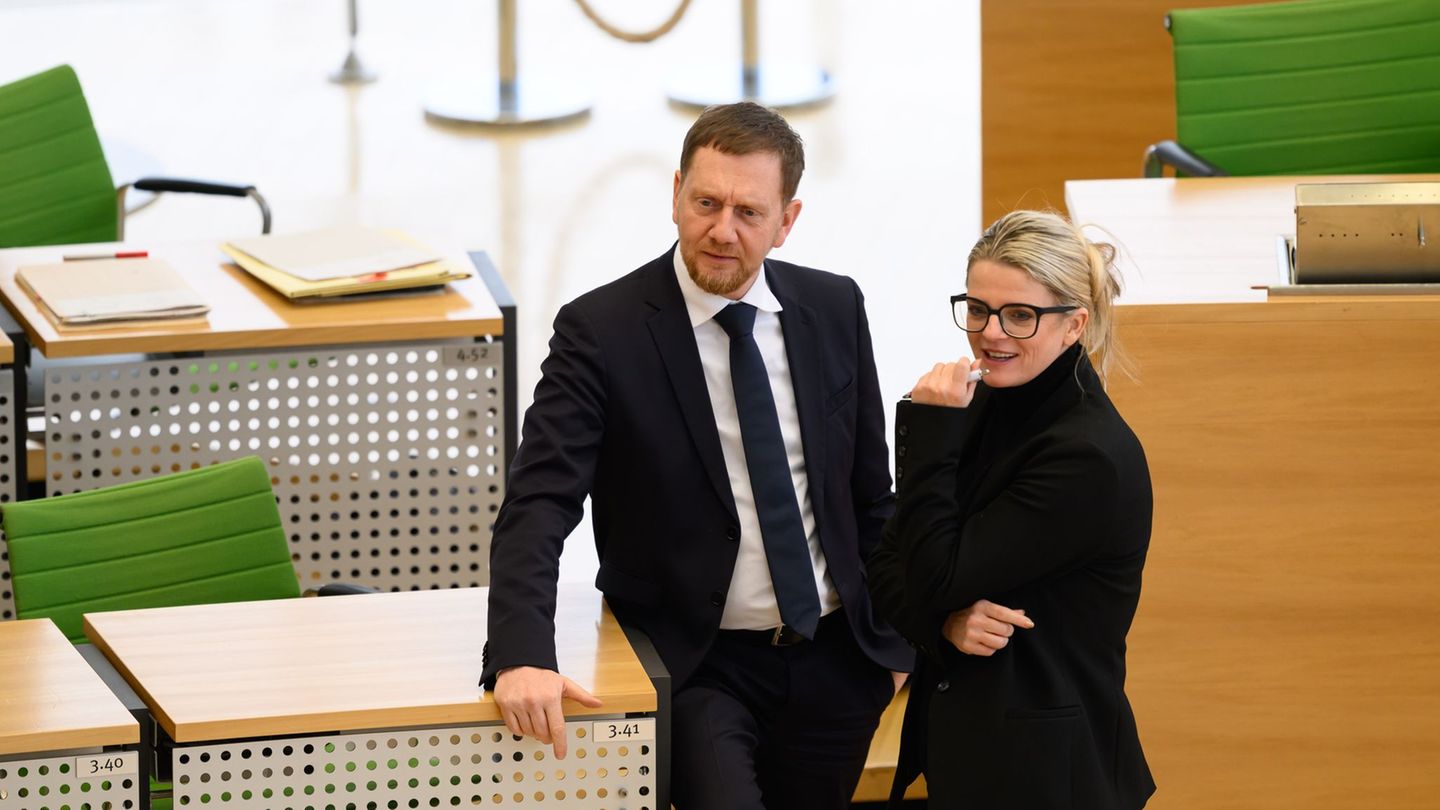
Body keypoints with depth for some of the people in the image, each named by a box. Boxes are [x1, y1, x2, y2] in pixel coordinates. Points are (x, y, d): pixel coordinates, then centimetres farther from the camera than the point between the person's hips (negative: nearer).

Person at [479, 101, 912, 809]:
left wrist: (895, 641, 9)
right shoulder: (601, 330, -10)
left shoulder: (833, 308, 4)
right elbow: (537, 508, -19)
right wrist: (522, 657, -34)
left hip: (834, 661, 5)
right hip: (697, 668, -4)